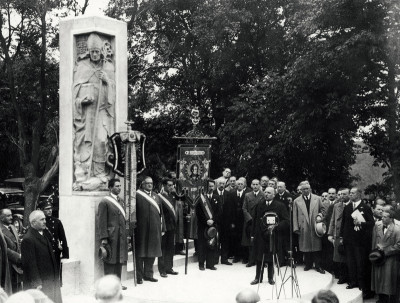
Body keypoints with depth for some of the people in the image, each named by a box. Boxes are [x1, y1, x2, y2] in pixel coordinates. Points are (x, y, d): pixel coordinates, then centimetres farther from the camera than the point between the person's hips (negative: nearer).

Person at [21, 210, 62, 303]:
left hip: (50, 281, 9)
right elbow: (30, 264, -19)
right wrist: (37, 284, -20)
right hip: (39, 284, -9)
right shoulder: (28, 239, -16)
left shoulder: (44, 235, 14)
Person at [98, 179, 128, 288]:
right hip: (111, 236, -7)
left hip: (121, 236, 8)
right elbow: (102, 221, -12)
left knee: (120, 260, 13)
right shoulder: (104, 202, -8)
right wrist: (104, 238, -16)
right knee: (110, 261, -1)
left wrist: (126, 234, 13)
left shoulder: (120, 201, 15)